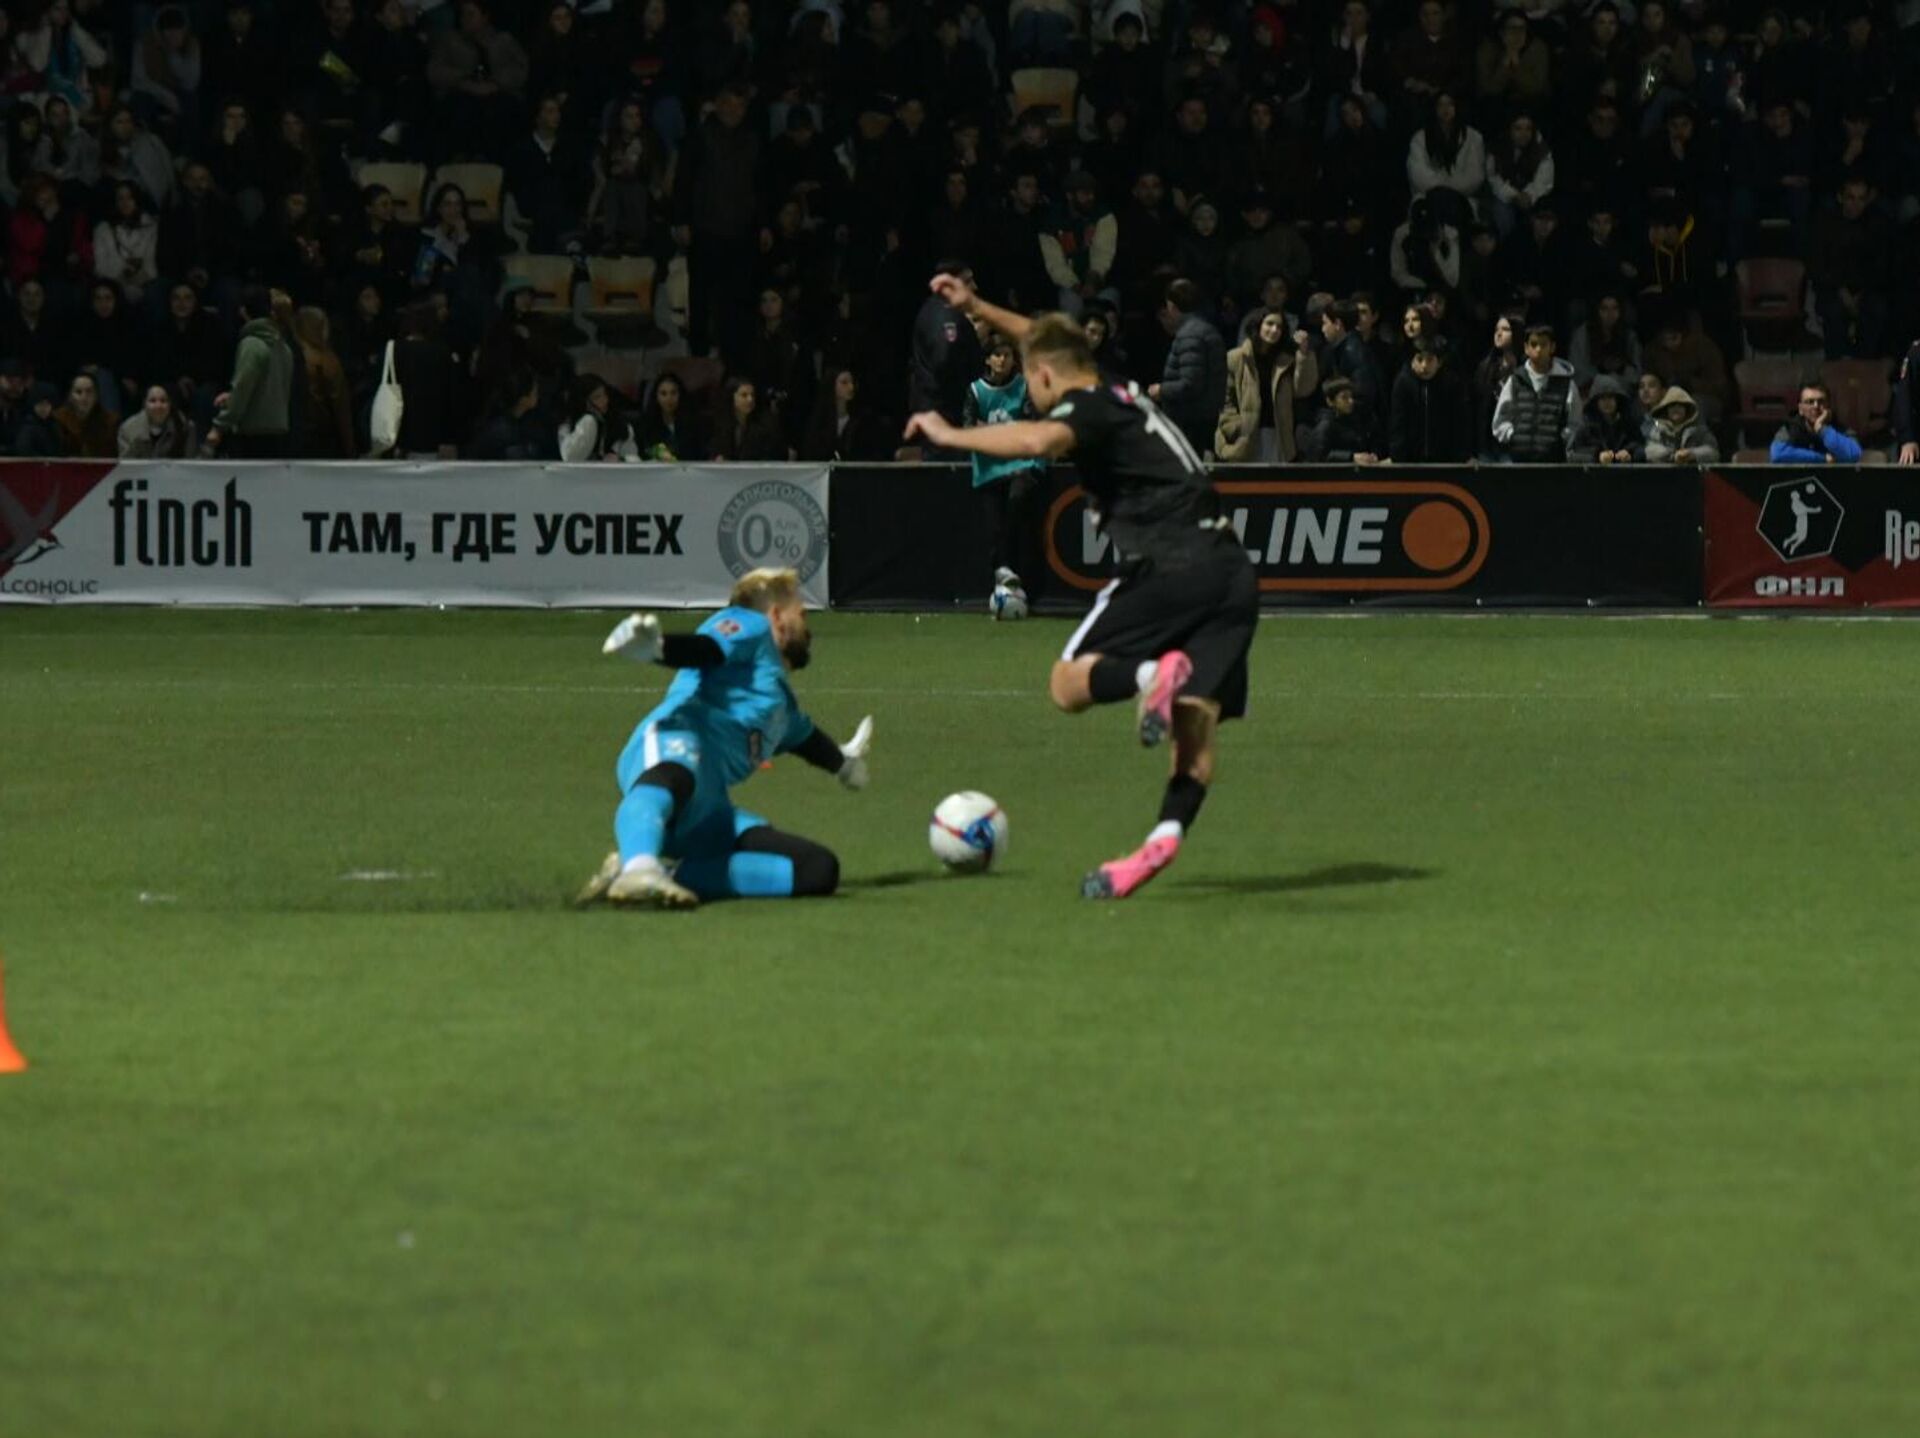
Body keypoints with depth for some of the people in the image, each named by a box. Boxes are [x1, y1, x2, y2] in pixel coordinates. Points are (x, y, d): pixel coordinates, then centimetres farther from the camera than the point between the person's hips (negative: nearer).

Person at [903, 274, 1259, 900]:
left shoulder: (1087, 408, 0)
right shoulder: (1125, 398, 26)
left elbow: (1041, 439, -25)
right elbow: (1051, 342, 44)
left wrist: (950, 435, -14)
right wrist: (977, 308, 47)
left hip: (1170, 563, -8)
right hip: (1230, 567, 8)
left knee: (1068, 683, 4)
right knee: (1197, 724, 0)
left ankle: (1152, 675, -23)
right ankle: (1165, 836, -20)